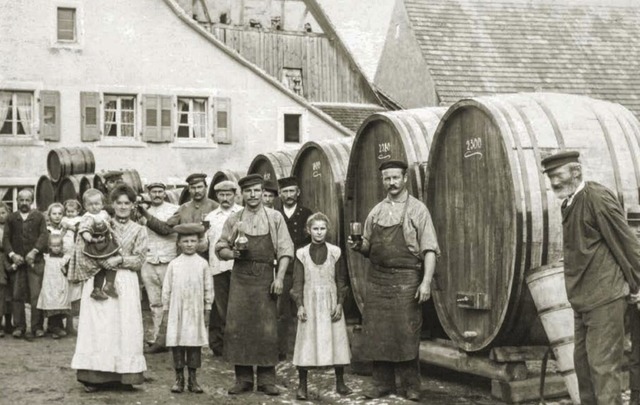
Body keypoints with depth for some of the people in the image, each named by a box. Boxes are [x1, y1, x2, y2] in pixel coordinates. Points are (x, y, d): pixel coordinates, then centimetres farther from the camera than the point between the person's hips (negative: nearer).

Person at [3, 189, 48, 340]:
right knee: (17, 295, 1)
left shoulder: (39, 217, 8)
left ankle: (37, 327, -2)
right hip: (16, 261, 2)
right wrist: (12, 254, -8)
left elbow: (44, 235, -2)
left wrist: (34, 251, -15)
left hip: (35, 261, -2)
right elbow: (6, 238, 7)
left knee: (36, 295, -6)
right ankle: (19, 327, 7)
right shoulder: (11, 218, 13)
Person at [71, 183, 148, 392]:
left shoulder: (139, 230, 10)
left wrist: (120, 259, -13)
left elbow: (139, 260, 2)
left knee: (124, 326, -2)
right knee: (98, 326, -3)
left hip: (125, 283, 0)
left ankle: (123, 374, 5)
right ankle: (96, 376, -1)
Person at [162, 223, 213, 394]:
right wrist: (166, 310, 5)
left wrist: (207, 309, 5)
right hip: (177, 310, 0)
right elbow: (166, 288, 6)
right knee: (177, 343, 2)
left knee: (195, 344, 4)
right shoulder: (174, 264, 2)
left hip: (196, 311, 0)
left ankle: (192, 379, 12)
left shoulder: (202, 264, 2)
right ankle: (179, 378, 12)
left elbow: (208, 288, 6)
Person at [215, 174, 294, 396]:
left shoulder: (275, 217, 4)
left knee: (267, 329, -1)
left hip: (265, 278, -1)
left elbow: (285, 250, 1)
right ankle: (243, 378, 10)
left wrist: (279, 277, -8)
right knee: (237, 327, -1)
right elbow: (220, 249, 10)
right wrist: (233, 252, -11)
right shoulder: (234, 220, 6)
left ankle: (266, 380, 9)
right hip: (240, 277, 1)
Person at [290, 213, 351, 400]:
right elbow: (298, 281, 2)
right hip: (310, 302, -1)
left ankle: (340, 382, 15)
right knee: (307, 342, -1)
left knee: (336, 340, 3)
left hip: (331, 303, 1)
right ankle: (302, 385, 7)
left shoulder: (335, 252, 2)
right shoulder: (302, 253, 2)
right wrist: (300, 305, -6)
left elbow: (341, 280, 3)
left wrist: (339, 303, -4)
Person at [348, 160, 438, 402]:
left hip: (406, 279, -4)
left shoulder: (417, 209, -1)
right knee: (377, 333, 5)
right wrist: (358, 246, -4)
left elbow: (429, 249, -6)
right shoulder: (376, 212, 12)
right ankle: (383, 383, 17)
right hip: (377, 279, 4)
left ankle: (410, 386, 11)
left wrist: (426, 281, -16)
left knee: (406, 333, -2)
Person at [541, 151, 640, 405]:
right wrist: (575, 292, 14)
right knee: (582, 362, 16)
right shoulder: (569, 203, 11)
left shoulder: (597, 198, -15)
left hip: (604, 298, -9)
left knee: (603, 365, -7)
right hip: (582, 299, 9)